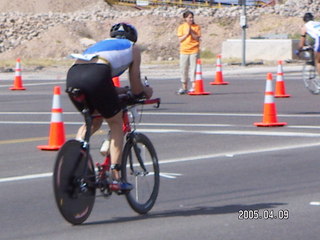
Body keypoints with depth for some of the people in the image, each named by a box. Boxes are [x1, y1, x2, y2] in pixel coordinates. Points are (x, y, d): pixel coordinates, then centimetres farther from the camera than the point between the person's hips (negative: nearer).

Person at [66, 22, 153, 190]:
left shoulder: (101, 44, 40)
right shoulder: (133, 48, 27)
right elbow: (136, 89, 24)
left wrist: (122, 91, 53)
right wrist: (147, 91, 45)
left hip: (73, 75, 5)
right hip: (97, 75, -5)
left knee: (93, 121, 29)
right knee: (116, 123, 16)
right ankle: (115, 176, 8)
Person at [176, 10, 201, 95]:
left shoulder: (197, 27, 3)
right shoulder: (181, 27, 5)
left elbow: (197, 39, -4)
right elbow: (180, 39, -2)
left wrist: (191, 32, -13)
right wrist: (187, 34, -14)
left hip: (194, 51, -1)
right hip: (184, 51, 2)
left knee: (194, 68, -6)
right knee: (183, 69, 5)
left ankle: (193, 87, -4)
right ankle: (184, 87, 13)